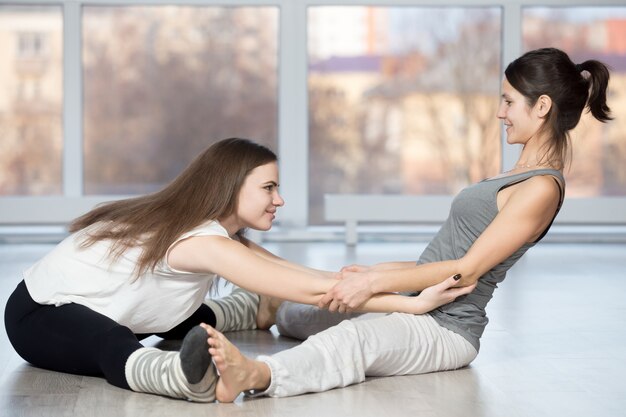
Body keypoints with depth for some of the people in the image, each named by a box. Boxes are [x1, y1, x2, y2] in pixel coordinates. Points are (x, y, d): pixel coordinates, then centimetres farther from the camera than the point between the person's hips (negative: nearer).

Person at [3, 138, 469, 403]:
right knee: (116, 347, -40)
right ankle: (185, 373, -67)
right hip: (41, 315, -10)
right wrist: (414, 304, -32)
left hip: (93, 307, 10)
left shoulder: (220, 230, 1)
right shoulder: (203, 241, -28)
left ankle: (249, 310, 47)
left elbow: (295, 271, -1)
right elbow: (312, 290, -32)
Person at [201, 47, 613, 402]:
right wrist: (374, 271, 14)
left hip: (447, 327, -12)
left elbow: (467, 269, -17)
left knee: (354, 339, -41)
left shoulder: (542, 188, -12)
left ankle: (256, 375, -62)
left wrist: (376, 281, -19)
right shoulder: (519, 177, 20)